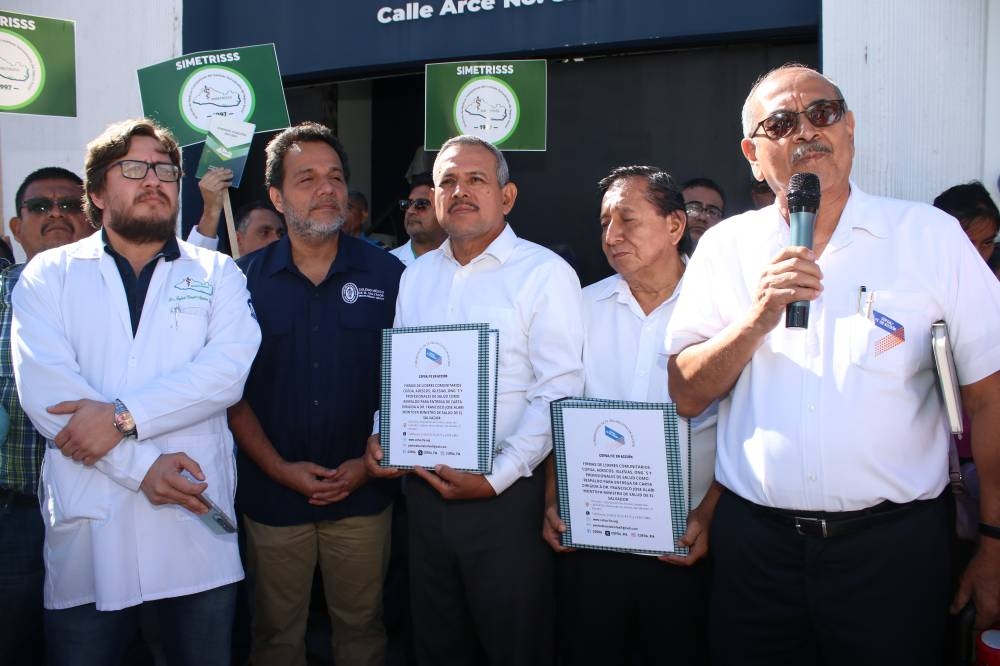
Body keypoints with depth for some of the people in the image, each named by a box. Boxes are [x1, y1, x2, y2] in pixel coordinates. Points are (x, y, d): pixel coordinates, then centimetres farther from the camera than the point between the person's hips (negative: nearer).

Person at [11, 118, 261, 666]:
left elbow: (229, 367, -8)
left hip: (196, 520, 1)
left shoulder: (216, 273, 8)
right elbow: (43, 386, -8)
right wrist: (141, 466, -15)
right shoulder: (49, 274, 6)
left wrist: (124, 415, -18)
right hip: (87, 522, 0)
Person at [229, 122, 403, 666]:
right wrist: (279, 468, -10)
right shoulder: (246, 279, -2)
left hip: (362, 494, 0)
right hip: (273, 493, 1)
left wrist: (370, 462, -9)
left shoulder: (388, 275, -3)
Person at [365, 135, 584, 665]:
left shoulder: (545, 273, -8)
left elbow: (557, 392, -14)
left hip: (506, 496, -5)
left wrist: (497, 478, -18)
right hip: (424, 490, 5)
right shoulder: (416, 275, 11)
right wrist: (380, 436, -1)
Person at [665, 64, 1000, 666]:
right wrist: (757, 320, -16)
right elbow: (687, 395, -1)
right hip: (755, 541, 2)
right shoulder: (727, 246, 2)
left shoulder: (931, 236, -2)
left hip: (893, 544, -1)